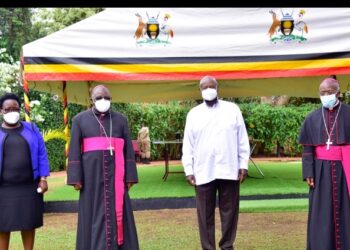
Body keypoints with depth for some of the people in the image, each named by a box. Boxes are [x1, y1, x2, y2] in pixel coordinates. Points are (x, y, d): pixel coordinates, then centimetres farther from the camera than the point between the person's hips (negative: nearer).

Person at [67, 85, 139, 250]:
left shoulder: (121, 120, 7)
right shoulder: (79, 120, 4)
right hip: (92, 175, -1)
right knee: (93, 215, 4)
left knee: (117, 213, 5)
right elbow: (74, 151, 0)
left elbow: (128, 150, 6)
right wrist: (76, 178, -7)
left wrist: (129, 177, 1)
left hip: (115, 175, 1)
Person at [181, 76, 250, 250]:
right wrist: (188, 170, 0)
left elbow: (242, 139, 6)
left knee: (229, 212, 8)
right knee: (205, 214, 5)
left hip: (229, 170, 0)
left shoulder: (232, 109, 6)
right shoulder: (193, 114, 7)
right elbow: (188, 145, 6)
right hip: (203, 172, 0)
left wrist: (244, 164, 1)